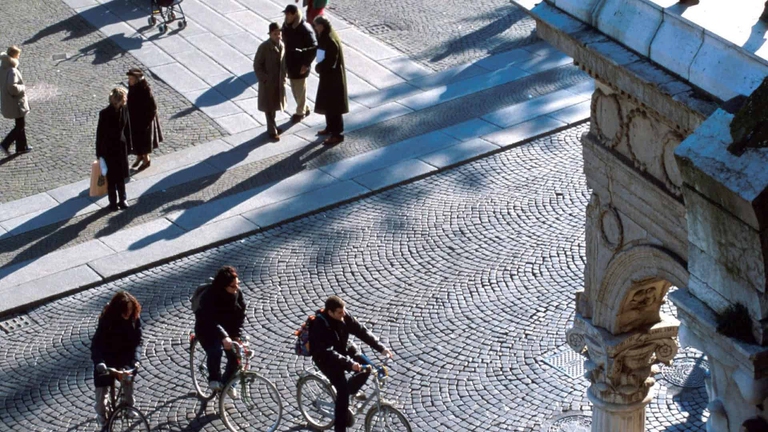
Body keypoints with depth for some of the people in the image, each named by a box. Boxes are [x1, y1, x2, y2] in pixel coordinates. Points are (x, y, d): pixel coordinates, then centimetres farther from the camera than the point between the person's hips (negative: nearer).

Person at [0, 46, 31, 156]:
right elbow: (12, 87, -33)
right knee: (19, 126, 4)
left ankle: (22, 147, 29)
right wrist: (22, 88, -16)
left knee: (20, 125, 21)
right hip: (15, 102, -9)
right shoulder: (12, 70, -26)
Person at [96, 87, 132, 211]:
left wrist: (128, 145, 10)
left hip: (121, 146, 4)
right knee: (111, 177, 8)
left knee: (121, 176, 16)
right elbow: (100, 133, -12)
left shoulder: (124, 110, -6)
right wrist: (99, 152, -9)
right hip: (108, 148, -4)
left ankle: (122, 200, 30)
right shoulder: (105, 113, -19)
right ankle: (113, 202, 22)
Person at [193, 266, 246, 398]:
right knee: (215, 351, -31)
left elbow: (240, 314, -7)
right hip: (208, 330, -5)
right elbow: (211, 320, -41)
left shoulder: (237, 293, -14)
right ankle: (214, 379, -6)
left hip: (229, 329, 5)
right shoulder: (209, 297, -31)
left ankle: (228, 382, 19)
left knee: (235, 356, -8)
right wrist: (224, 337, -54)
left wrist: (237, 334, -19)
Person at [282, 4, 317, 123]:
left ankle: (300, 112, 23)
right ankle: (305, 108, 34)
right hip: (290, 63, 7)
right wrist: (285, 62, 11)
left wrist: (306, 64, -18)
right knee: (294, 88, 17)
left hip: (300, 65, -7)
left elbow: (313, 48, -18)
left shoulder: (305, 29, -22)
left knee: (300, 89, 7)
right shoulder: (286, 26, 0)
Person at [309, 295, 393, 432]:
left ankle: (351, 390, 17)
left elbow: (361, 331, -12)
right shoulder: (320, 326, -32)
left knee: (366, 367, -11)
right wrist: (350, 363, -47)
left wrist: (381, 348, -20)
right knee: (342, 389, -18)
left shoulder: (344, 316, -14)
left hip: (342, 349, 7)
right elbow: (328, 353, -37)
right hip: (325, 358, -6)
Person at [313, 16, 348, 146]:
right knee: (327, 103, 22)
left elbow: (330, 62, -26)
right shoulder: (325, 37, 4)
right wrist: (319, 66, 0)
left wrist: (319, 67, -11)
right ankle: (330, 127, 37)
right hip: (327, 75, 10)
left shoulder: (331, 41, -27)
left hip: (333, 77, -10)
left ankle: (337, 134, 6)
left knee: (333, 106, -2)